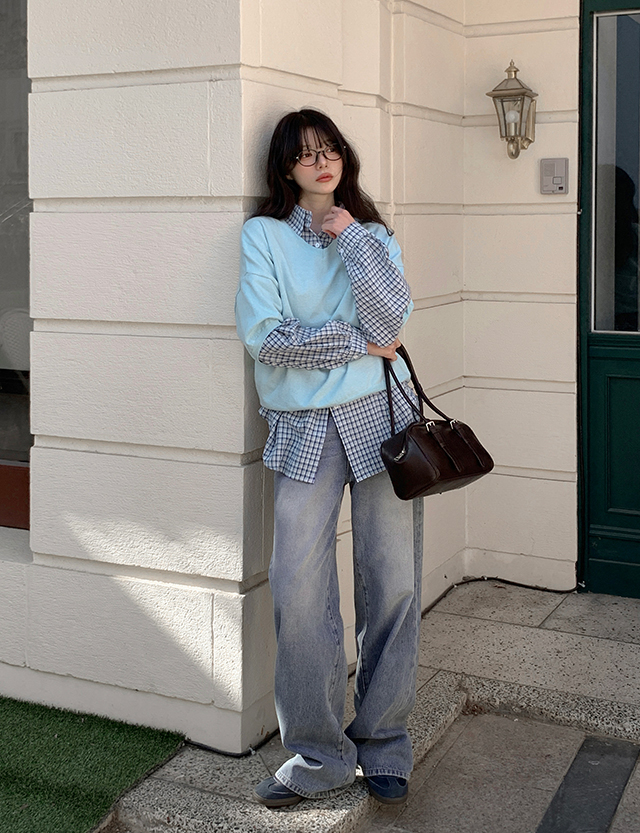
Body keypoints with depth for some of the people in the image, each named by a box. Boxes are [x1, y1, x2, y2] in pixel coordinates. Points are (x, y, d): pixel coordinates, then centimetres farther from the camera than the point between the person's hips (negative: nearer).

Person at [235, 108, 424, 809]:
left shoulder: (373, 234, 14)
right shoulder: (264, 234, 6)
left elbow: (392, 316, -5)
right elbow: (263, 334, -9)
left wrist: (350, 236, -4)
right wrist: (359, 343, -5)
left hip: (381, 415, 2)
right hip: (304, 428, -1)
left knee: (392, 581, 2)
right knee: (299, 591, -7)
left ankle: (384, 741, 18)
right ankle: (320, 755, 7)